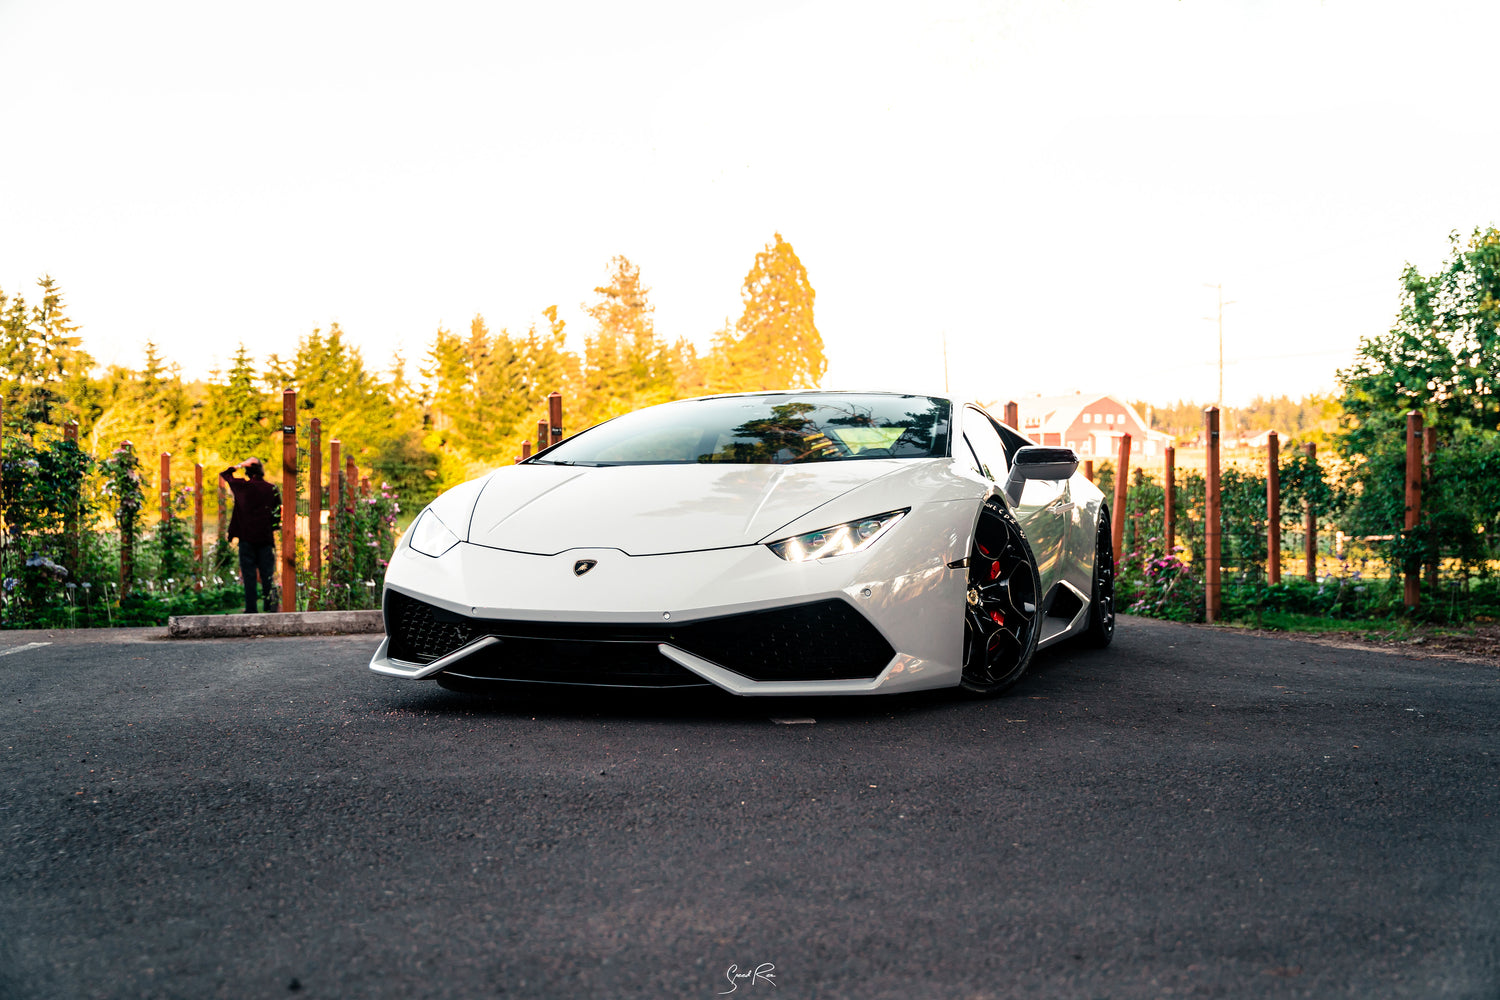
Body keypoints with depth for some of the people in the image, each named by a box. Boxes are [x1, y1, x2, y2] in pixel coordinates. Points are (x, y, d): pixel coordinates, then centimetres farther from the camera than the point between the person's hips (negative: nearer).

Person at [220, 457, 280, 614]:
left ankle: (251, 609, 0)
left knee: (249, 575, 2)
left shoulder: (242, 486, -2)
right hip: (266, 538, 1)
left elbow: (224, 474, 15)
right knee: (268, 575, 5)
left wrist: (240, 465, 9)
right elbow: (278, 514, 5)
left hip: (247, 538, -1)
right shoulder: (273, 490, 1)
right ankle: (271, 607, 2)